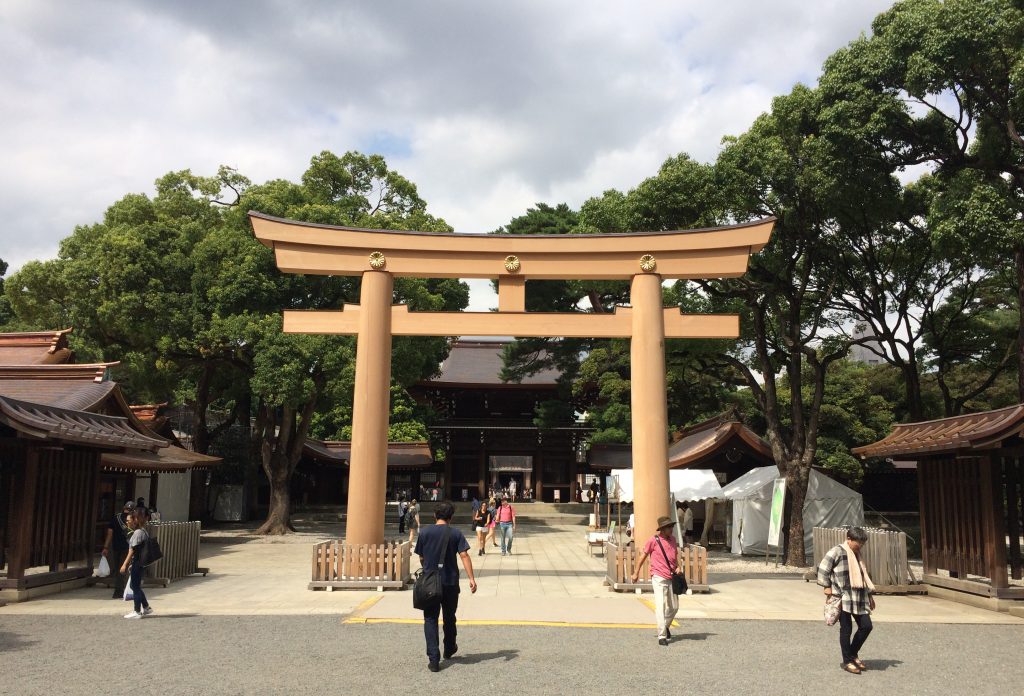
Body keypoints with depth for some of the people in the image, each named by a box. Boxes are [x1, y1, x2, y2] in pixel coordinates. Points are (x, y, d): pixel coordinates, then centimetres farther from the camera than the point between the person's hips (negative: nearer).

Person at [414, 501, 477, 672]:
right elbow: (464, 556, -12)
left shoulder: (425, 533, -1)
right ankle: (449, 650, 37)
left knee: (430, 619, 3)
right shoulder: (455, 533, -3)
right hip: (450, 583, 1)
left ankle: (434, 659, -6)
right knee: (449, 618, 19)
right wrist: (472, 579, -13)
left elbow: (421, 558, 6)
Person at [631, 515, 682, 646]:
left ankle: (666, 626, 39)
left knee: (674, 607, 15)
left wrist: (678, 567, 1)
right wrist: (636, 573, 4)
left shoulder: (673, 539, 10)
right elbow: (643, 555, 1)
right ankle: (662, 636, -6)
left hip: (671, 578, 6)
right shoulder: (653, 540, -7)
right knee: (661, 607, -9)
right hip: (659, 578, -6)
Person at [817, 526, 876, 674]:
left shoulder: (857, 555, 16)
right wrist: (827, 586, -12)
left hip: (858, 598, 7)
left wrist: (870, 595, 22)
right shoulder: (837, 551, -8)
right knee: (846, 629, -1)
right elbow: (823, 568, -10)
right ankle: (848, 661, 10)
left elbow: (863, 576, 24)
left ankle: (853, 654, 21)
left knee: (866, 626, 2)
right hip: (843, 598, -7)